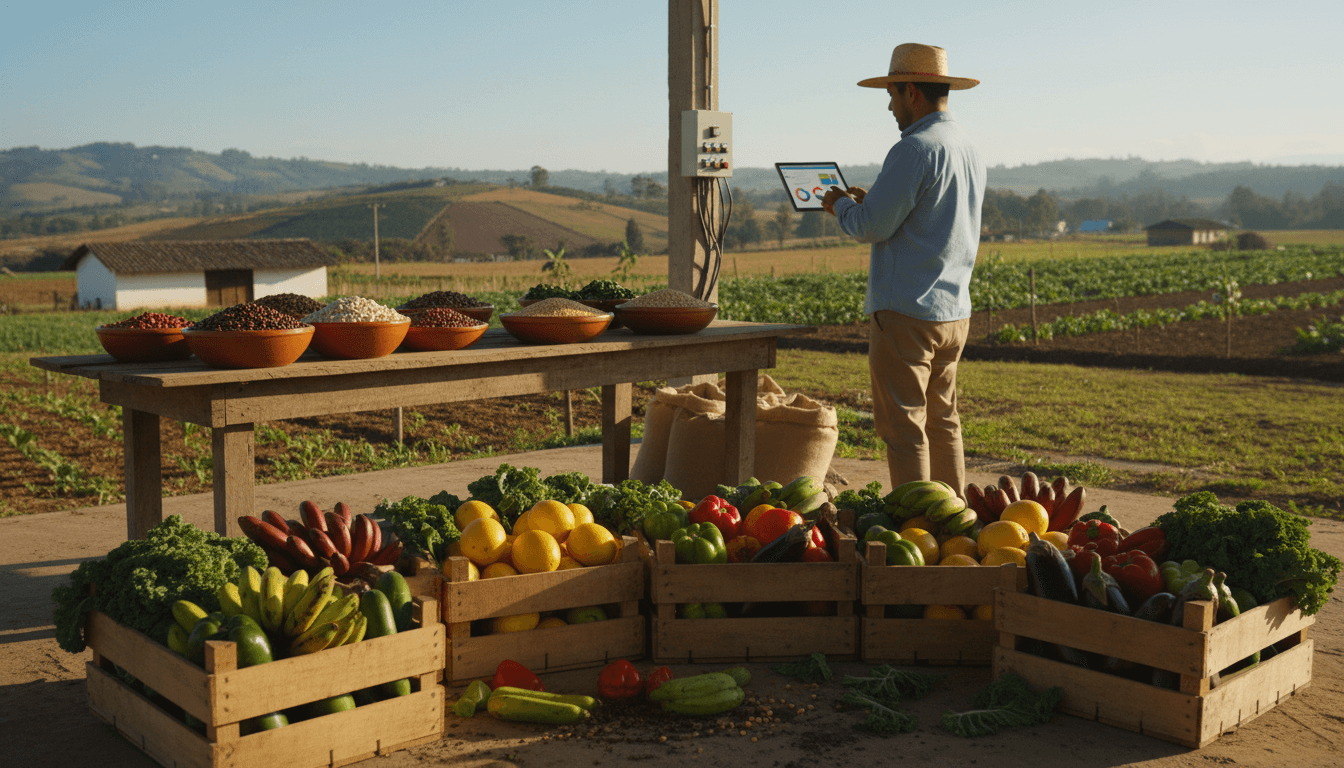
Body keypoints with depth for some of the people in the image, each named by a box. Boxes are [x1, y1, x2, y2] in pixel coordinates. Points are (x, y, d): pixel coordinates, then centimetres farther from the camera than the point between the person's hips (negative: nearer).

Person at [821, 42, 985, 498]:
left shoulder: (914, 149, -16)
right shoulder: (969, 151, 13)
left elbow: (870, 227, -16)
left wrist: (841, 204, 4)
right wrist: (871, 202, 21)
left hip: (906, 311, -9)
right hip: (954, 310, 9)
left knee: (903, 427, -3)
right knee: (942, 422, 16)